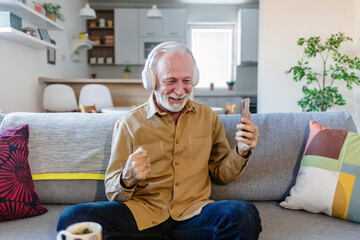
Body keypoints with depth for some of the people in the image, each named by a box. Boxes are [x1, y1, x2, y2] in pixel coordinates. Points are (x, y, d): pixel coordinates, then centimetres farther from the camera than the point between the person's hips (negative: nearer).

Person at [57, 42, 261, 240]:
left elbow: (220, 175, 15)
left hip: (193, 215, 1)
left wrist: (241, 152, -5)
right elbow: (113, 193, 3)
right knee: (71, 218, -24)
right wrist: (127, 180, -20)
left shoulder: (208, 117, 9)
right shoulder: (129, 123, 3)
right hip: (141, 214, 0)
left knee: (245, 215, -30)